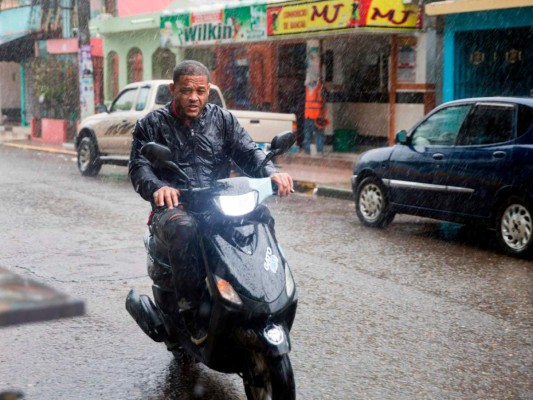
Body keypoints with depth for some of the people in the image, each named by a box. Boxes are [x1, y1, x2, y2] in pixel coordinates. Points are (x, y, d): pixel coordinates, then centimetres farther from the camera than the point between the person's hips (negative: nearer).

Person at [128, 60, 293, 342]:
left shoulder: (223, 119, 17)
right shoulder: (151, 125, 9)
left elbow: (248, 152, 6)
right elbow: (138, 166, -3)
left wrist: (271, 172, -17)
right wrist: (158, 187, -27)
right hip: (174, 207, -3)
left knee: (261, 216, -25)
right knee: (184, 229, -38)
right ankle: (191, 309, -28)